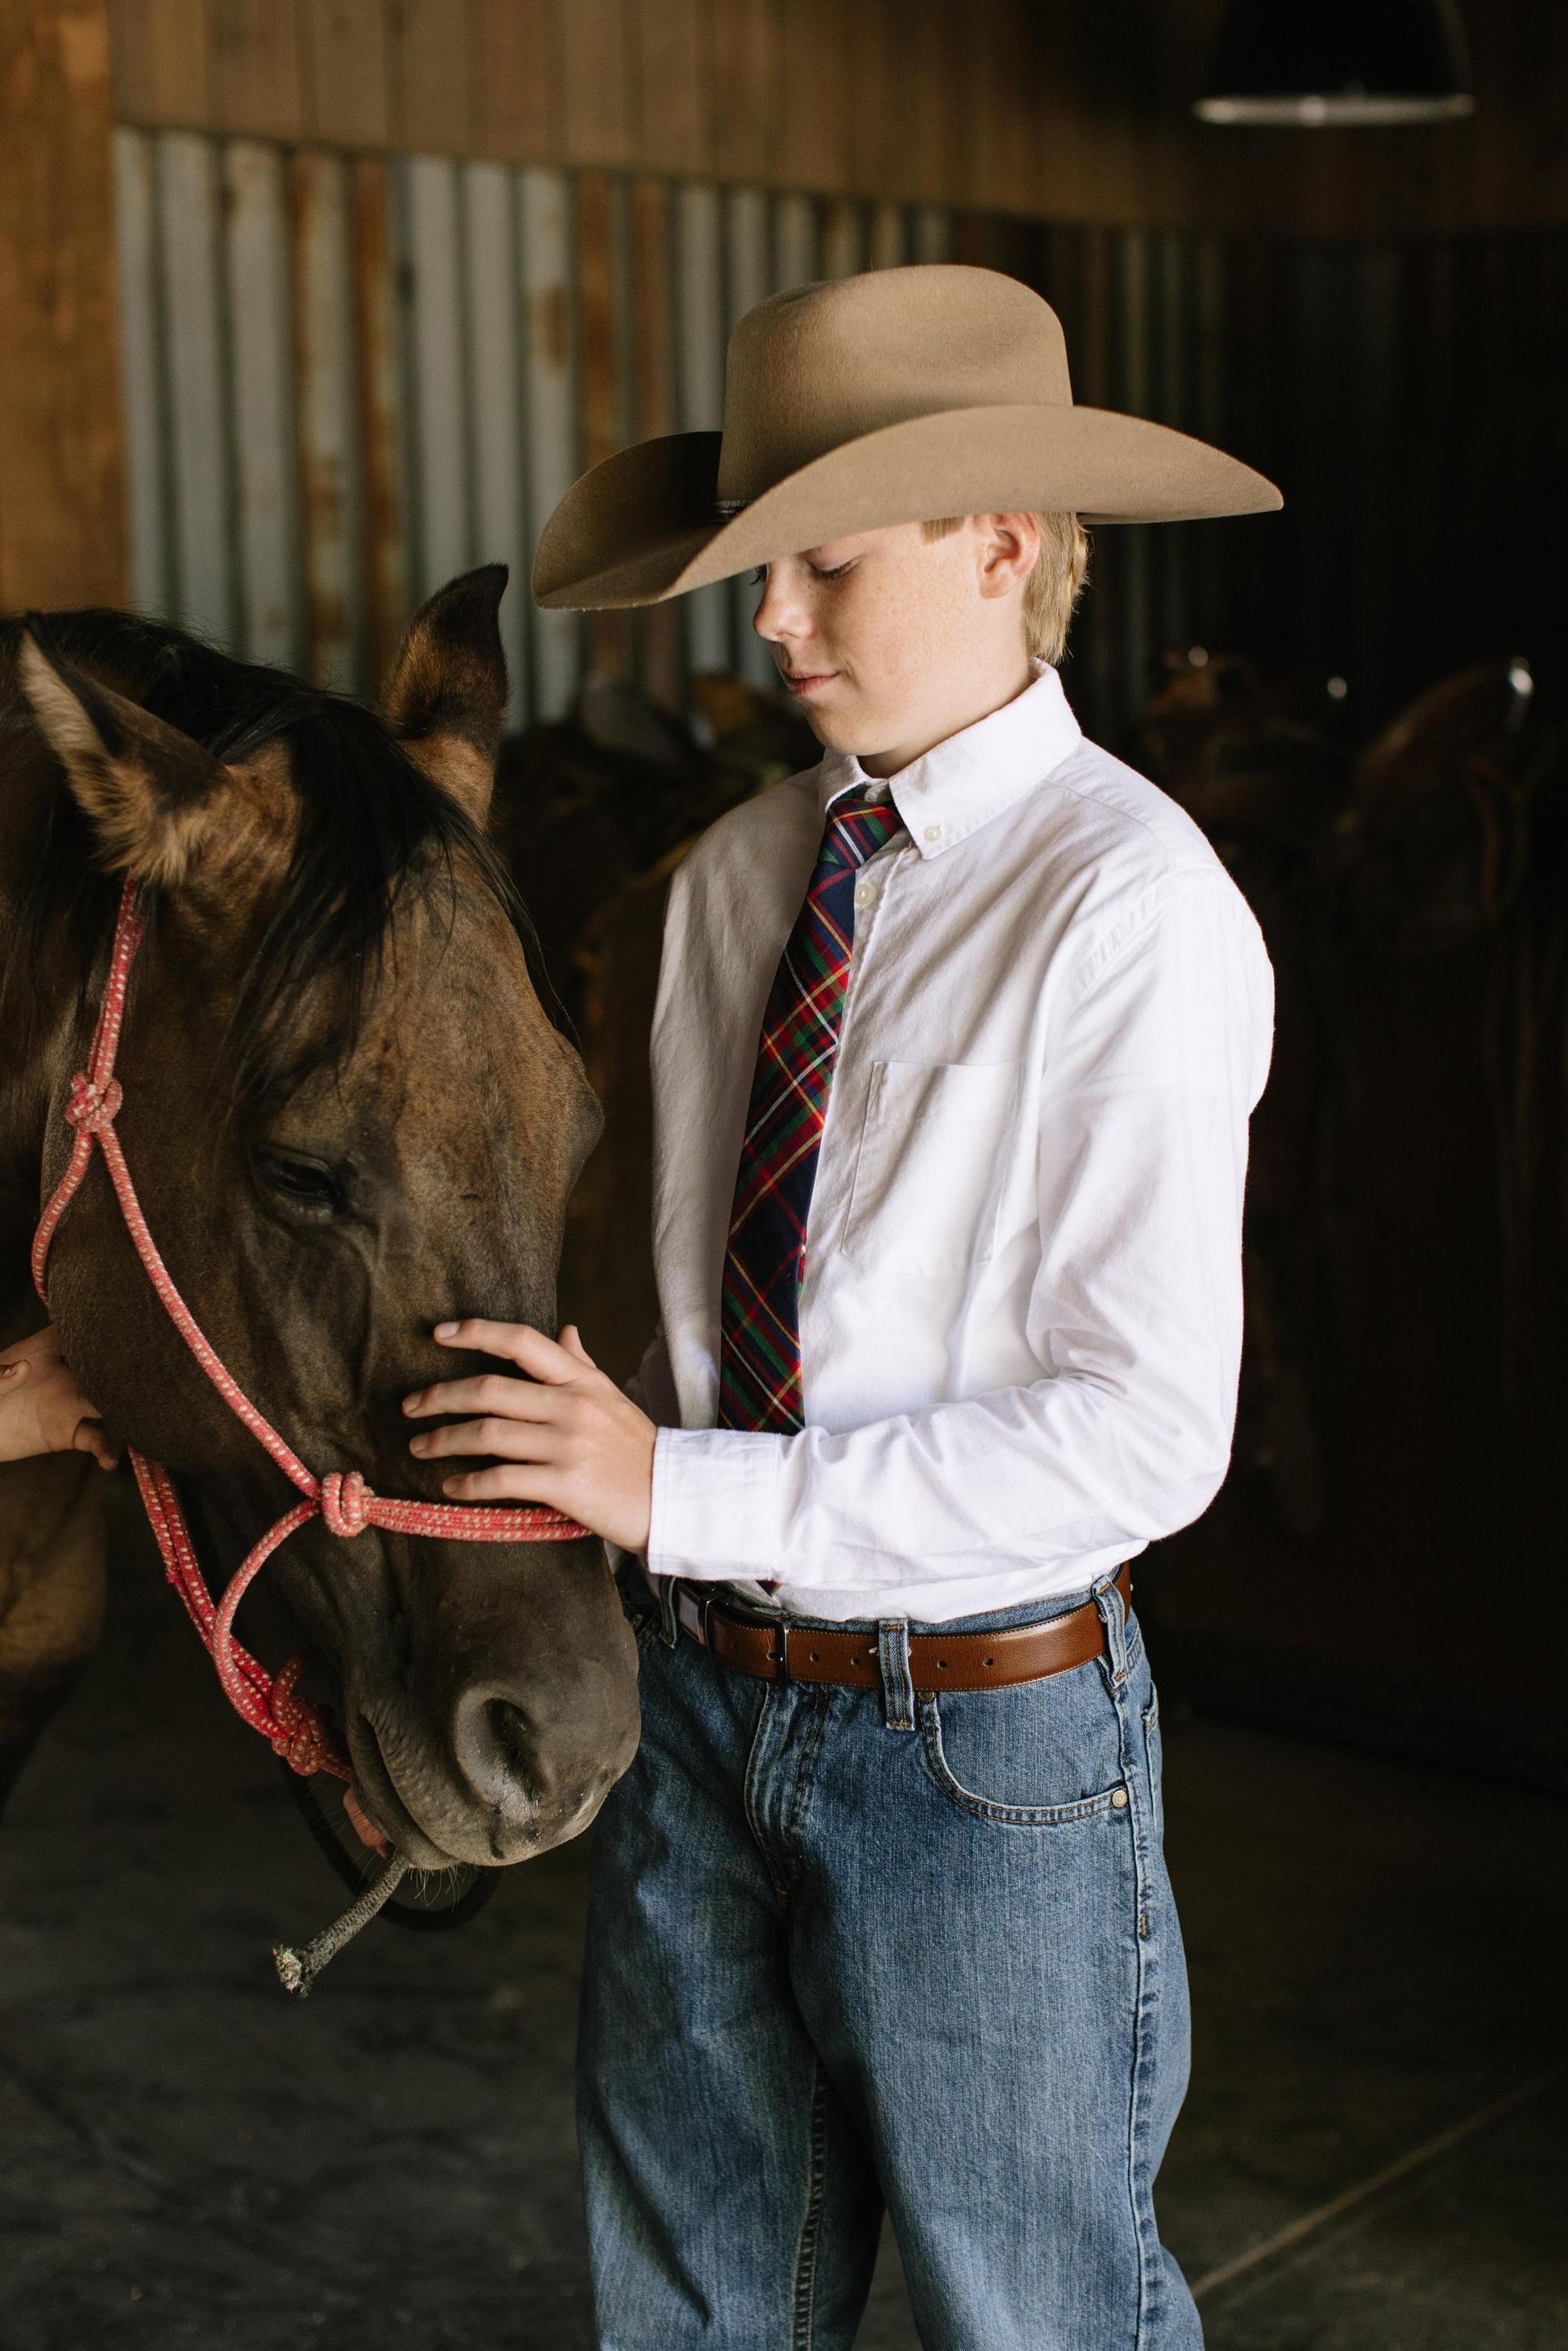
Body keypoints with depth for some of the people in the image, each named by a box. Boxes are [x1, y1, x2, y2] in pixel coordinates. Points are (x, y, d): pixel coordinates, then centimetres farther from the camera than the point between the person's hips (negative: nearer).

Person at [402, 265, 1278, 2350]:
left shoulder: (1128, 902, -17)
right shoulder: (740, 872, 2)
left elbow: (1148, 1429, -23)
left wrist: (690, 1493, -24)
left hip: (985, 1728, -6)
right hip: (706, 1688, 6)